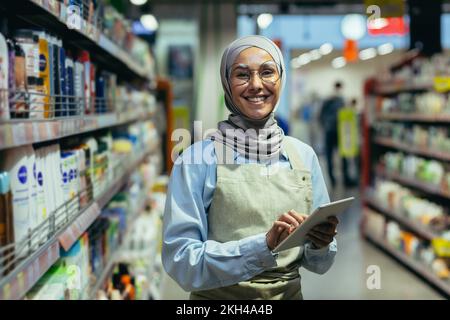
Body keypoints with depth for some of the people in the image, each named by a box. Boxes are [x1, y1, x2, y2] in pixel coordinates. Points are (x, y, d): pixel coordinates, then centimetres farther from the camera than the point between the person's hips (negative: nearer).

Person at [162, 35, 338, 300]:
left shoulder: (304, 156, -3)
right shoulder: (198, 158, -13)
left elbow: (318, 264, 4)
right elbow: (180, 261, -18)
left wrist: (320, 245, -17)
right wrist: (263, 245, -28)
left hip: (289, 293, 4)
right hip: (220, 296, -3)